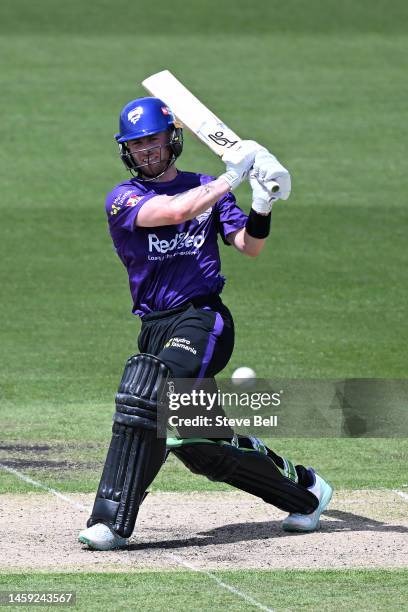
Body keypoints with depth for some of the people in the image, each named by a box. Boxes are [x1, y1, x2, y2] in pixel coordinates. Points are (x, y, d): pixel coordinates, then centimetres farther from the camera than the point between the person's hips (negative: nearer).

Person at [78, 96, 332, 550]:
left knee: (146, 390, -28)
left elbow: (249, 246, 4)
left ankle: (113, 520, -30)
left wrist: (262, 205, -14)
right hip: (155, 326, 3)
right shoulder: (123, 199, 5)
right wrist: (233, 176, -11)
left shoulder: (207, 188, 13)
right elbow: (176, 210, -14)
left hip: (203, 319, -3)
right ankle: (303, 491, 26)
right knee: (201, 447, 3)